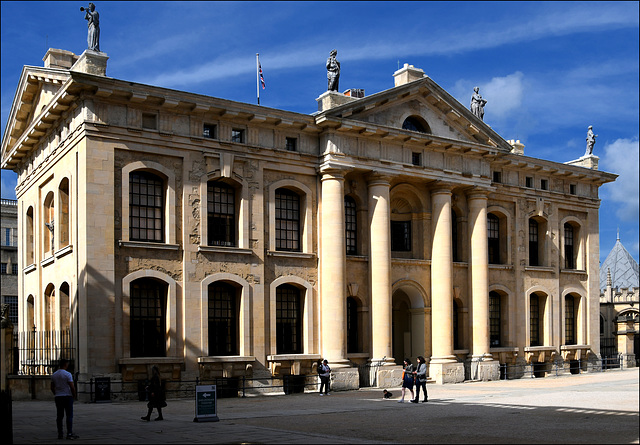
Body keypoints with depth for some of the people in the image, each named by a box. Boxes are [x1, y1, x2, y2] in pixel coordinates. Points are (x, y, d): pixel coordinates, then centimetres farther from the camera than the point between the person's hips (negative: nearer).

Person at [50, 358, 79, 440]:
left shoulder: (54, 375, 7)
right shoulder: (67, 374, -12)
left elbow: (52, 388, 13)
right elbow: (72, 387, -15)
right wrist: (74, 395, -1)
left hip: (58, 397, 6)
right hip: (67, 396, -6)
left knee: (59, 416, 8)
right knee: (69, 416, -3)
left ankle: (60, 434, 8)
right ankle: (69, 433, -7)